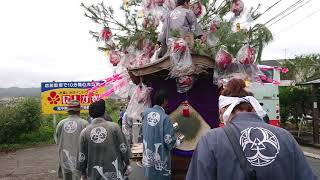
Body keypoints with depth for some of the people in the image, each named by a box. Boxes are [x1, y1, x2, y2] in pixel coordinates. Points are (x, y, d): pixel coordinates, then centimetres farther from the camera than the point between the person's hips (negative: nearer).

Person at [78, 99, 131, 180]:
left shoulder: (84, 132, -5)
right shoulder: (114, 127, -9)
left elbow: (82, 156, 1)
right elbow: (123, 148, -6)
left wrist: (83, 173, 14)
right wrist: (128, 164, 7)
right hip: (115, 172, -1)